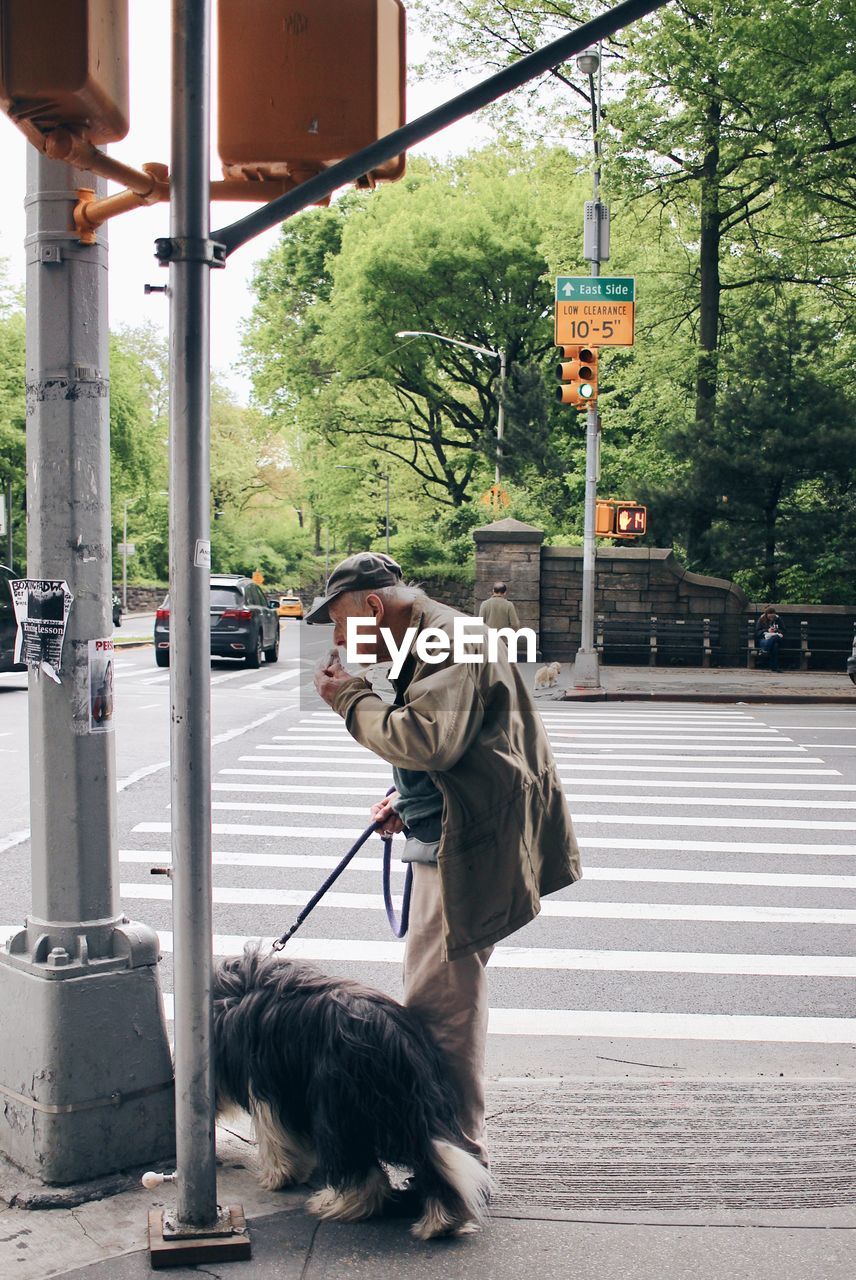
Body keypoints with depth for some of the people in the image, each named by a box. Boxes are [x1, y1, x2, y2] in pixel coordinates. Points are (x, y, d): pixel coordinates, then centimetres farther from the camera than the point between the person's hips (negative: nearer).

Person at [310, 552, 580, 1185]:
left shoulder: (449, 642, -16)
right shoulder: (426, 642, 18)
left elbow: (429, 742, -30)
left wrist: (352, 697, -18)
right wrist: (405, 802, 15)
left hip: (467, 854, -11)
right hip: (447, 847, 11)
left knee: (442, 1003, -7)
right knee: (439, 993, 19)